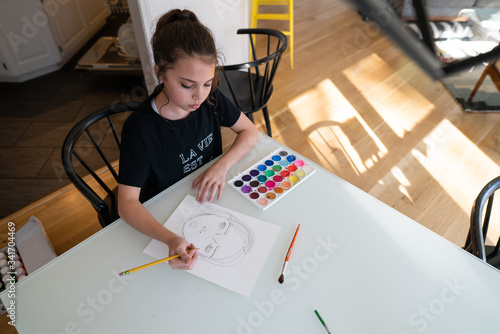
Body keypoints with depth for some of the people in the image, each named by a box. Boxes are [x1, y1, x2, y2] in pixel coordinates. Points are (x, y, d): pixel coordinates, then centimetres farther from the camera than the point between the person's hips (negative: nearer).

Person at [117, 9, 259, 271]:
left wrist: (222, 166, -24)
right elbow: (127, 202, -26)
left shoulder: (209, 99, -14)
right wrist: (170, 239, -44)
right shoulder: (140, 128, -26)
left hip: (212, 196, 5)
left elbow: (250, 132, -5)